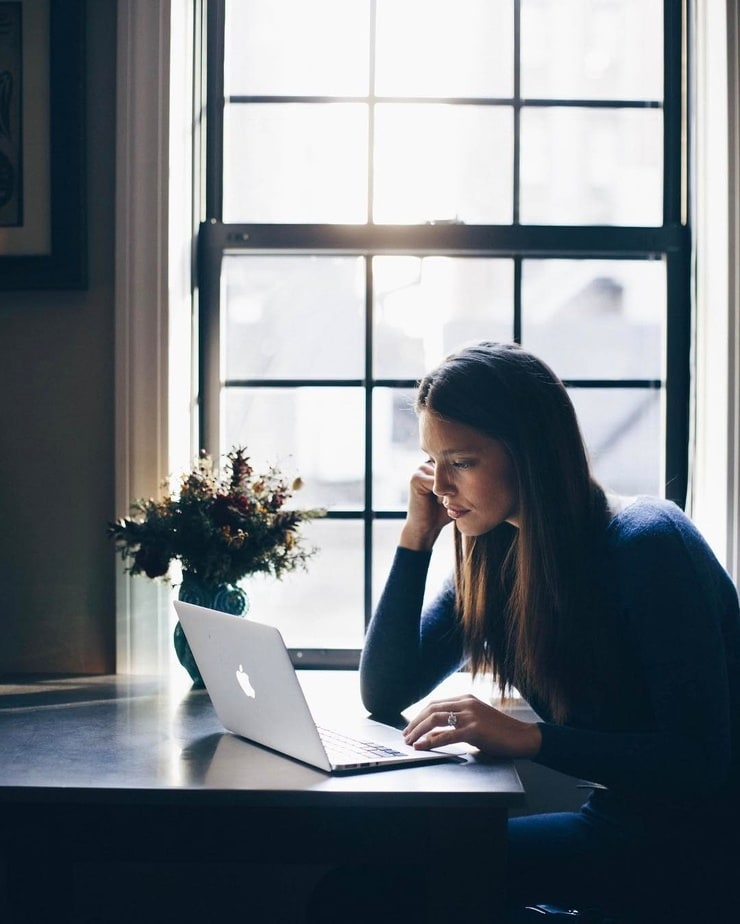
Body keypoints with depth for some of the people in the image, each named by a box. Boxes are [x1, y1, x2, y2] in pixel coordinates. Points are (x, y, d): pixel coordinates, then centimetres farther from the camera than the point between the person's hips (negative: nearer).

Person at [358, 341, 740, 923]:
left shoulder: (645, 543, -18)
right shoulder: (493, 558, 5)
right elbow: (383, 694, 4)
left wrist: (530, 738, -30)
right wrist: (417, 536, -3)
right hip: (616, 825, 7)